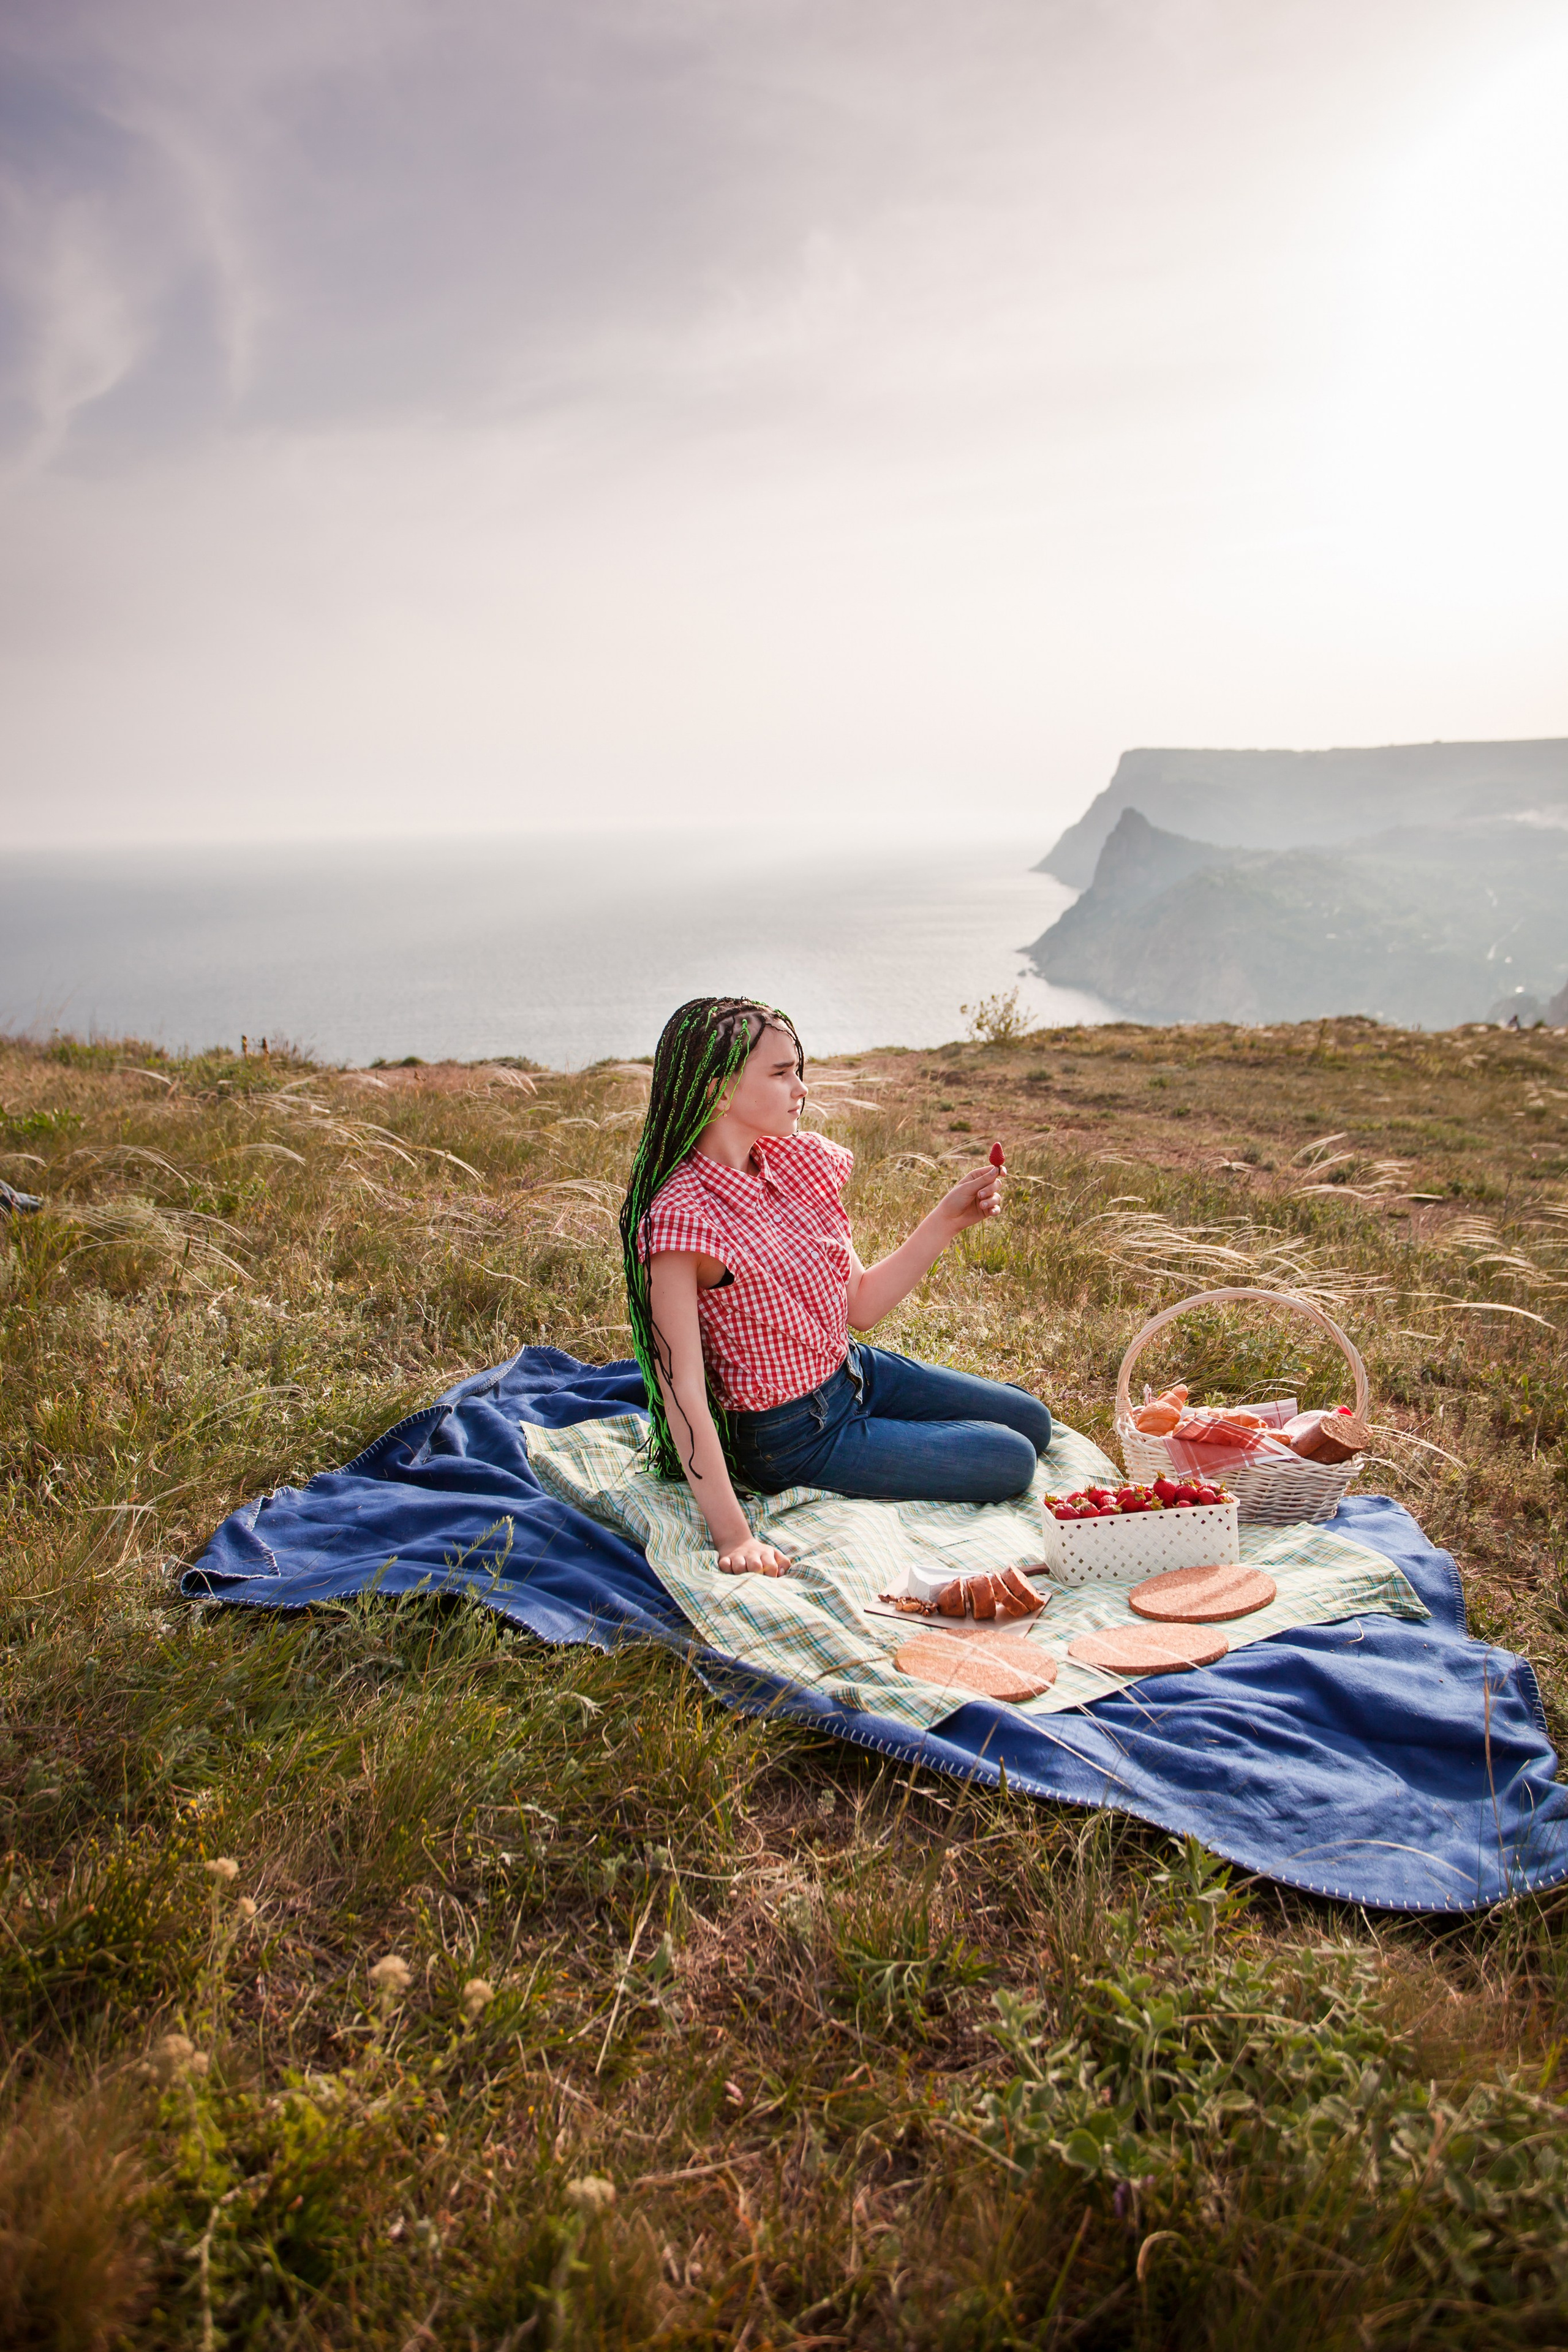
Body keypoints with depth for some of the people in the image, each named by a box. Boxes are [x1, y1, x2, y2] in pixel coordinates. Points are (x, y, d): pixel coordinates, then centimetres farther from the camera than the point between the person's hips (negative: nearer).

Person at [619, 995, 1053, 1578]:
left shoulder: (795, 1160, -4)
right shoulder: (680, 1217, -28)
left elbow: (860, 1304, 2)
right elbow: (682, 1389, -30)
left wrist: (948, 1220, -6)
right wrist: (733, 1537, -34)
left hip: (854, 1373, 8)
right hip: (796, 1437, -8)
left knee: (1032, 1421, 17)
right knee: (1009, 1463, -3)